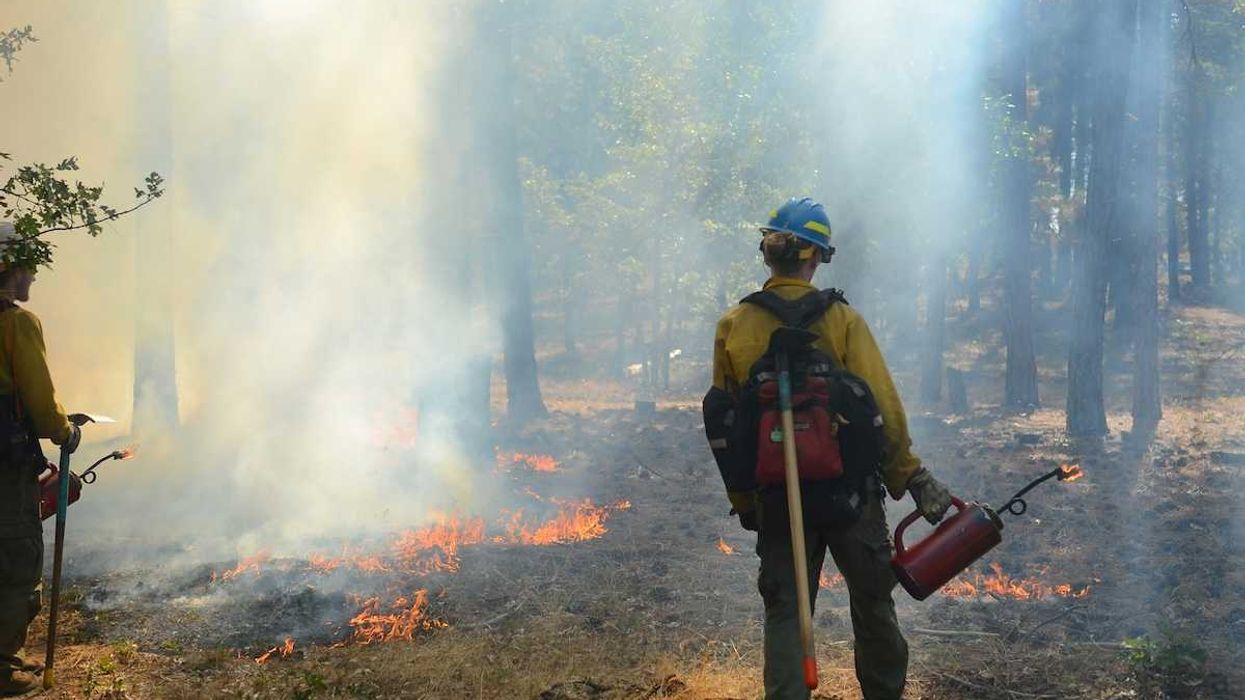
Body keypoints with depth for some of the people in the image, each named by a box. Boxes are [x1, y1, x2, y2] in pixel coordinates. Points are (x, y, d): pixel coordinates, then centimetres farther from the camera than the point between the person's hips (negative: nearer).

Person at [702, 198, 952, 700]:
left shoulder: (733, 327, -2)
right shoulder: (842, 319, -8)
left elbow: (723, 421, 2)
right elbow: (882, 406, -11)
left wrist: (743, 500, 11)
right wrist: (911, 476, -2)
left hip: (776, 495, 1)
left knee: (784, 610, 7)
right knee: (872, 601, 15)